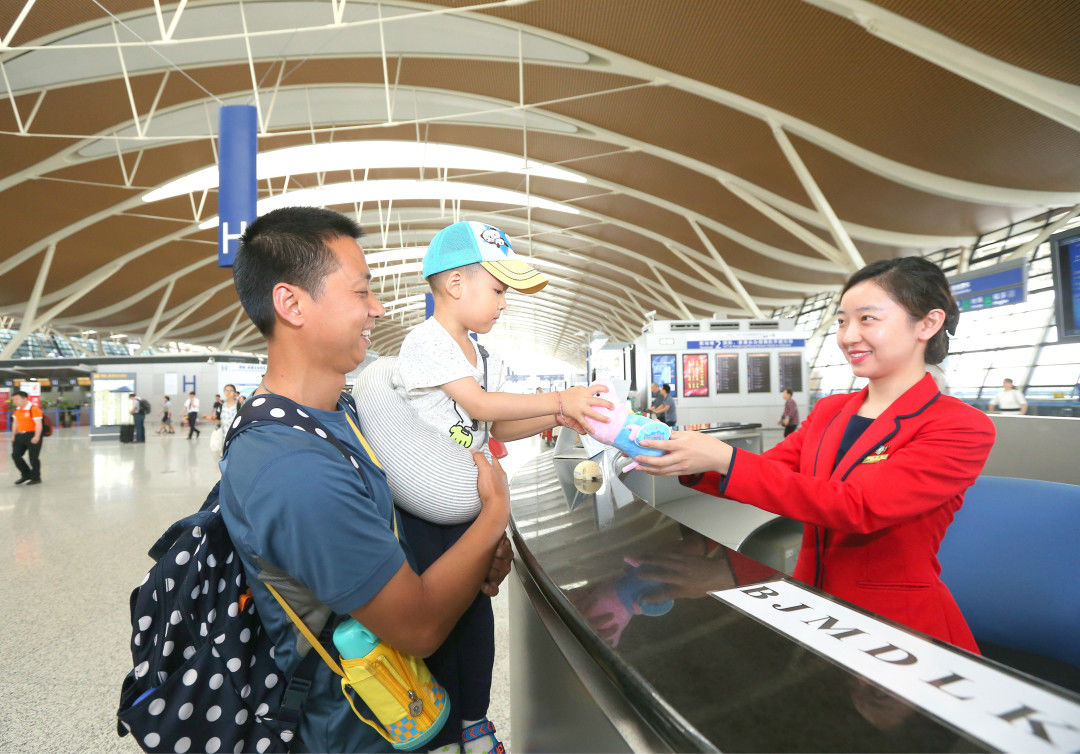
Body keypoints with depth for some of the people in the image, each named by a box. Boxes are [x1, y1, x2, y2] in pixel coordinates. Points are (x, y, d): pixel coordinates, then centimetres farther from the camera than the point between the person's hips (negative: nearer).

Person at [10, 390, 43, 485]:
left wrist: (37, 436, -26)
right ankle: (26, 475, 23)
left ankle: (36, 478, 13)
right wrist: (13, 436, 18)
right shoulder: (16, 410, 10)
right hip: (20, 435, 8)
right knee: (15, 455, 6)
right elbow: (15, 423, 21)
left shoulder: (34, 409, -14)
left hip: (32, 435, -8)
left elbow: (38, 424, -19)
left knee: (34, 457, -1)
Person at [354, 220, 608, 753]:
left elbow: (496, 428, 10)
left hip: (469, 508, 8)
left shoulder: (481, 356, 10)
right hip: (424, 514, -7)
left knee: (477, 613, 15)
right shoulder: (424, 343, -15)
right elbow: (480, 405, -23)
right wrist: (558, 400, -22)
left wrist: (554, 418, -2)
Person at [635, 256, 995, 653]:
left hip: (898, 624, -5)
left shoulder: (961, 427, -12)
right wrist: (693, 464, -16)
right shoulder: (828, 411, 9)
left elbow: (856, 506, -23)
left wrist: (725, 460, -29)